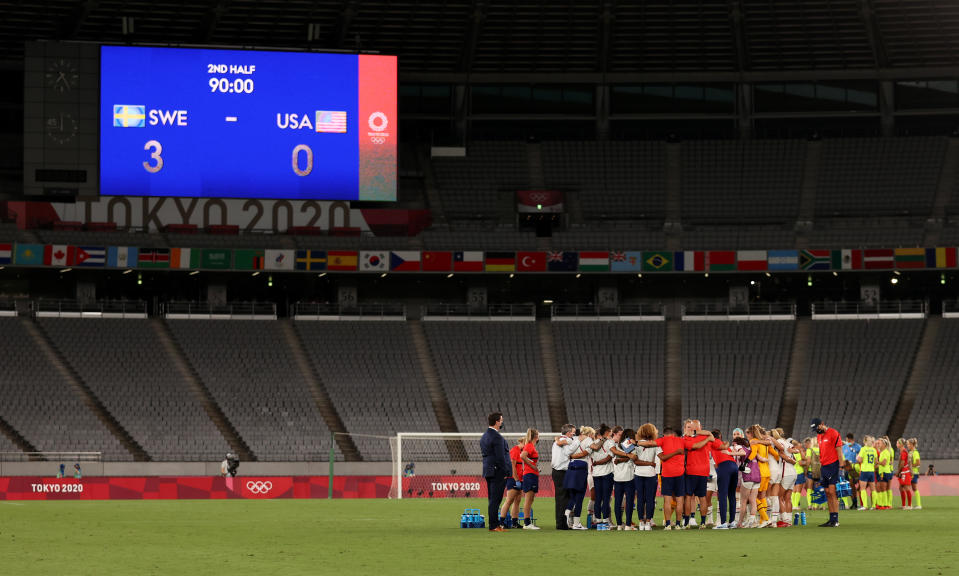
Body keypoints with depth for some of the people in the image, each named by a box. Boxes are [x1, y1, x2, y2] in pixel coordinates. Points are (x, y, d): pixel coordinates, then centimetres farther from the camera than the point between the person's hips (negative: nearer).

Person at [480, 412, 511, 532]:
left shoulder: (484, 436, 14)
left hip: (489, 471, 9)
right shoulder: (497, 437, -16)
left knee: (493, 500, 13)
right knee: (495, 500, -8)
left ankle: (494, 524, 17)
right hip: (498, 472, -9)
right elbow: (500, 457, -20)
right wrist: (505, 472, -14)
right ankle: (494, 526, -8)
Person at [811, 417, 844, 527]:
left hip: (833, 465, -8)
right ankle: (831, 519, 10)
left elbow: (839, 451, -10)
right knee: (828, 493, 7)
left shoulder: (833, 433, -8)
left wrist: (841, 467, -14)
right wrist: (820, 467, 17)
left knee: (832, 492, -12)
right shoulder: (819, 436, 16)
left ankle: (835, 520, -12)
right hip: (824, 466, 8)